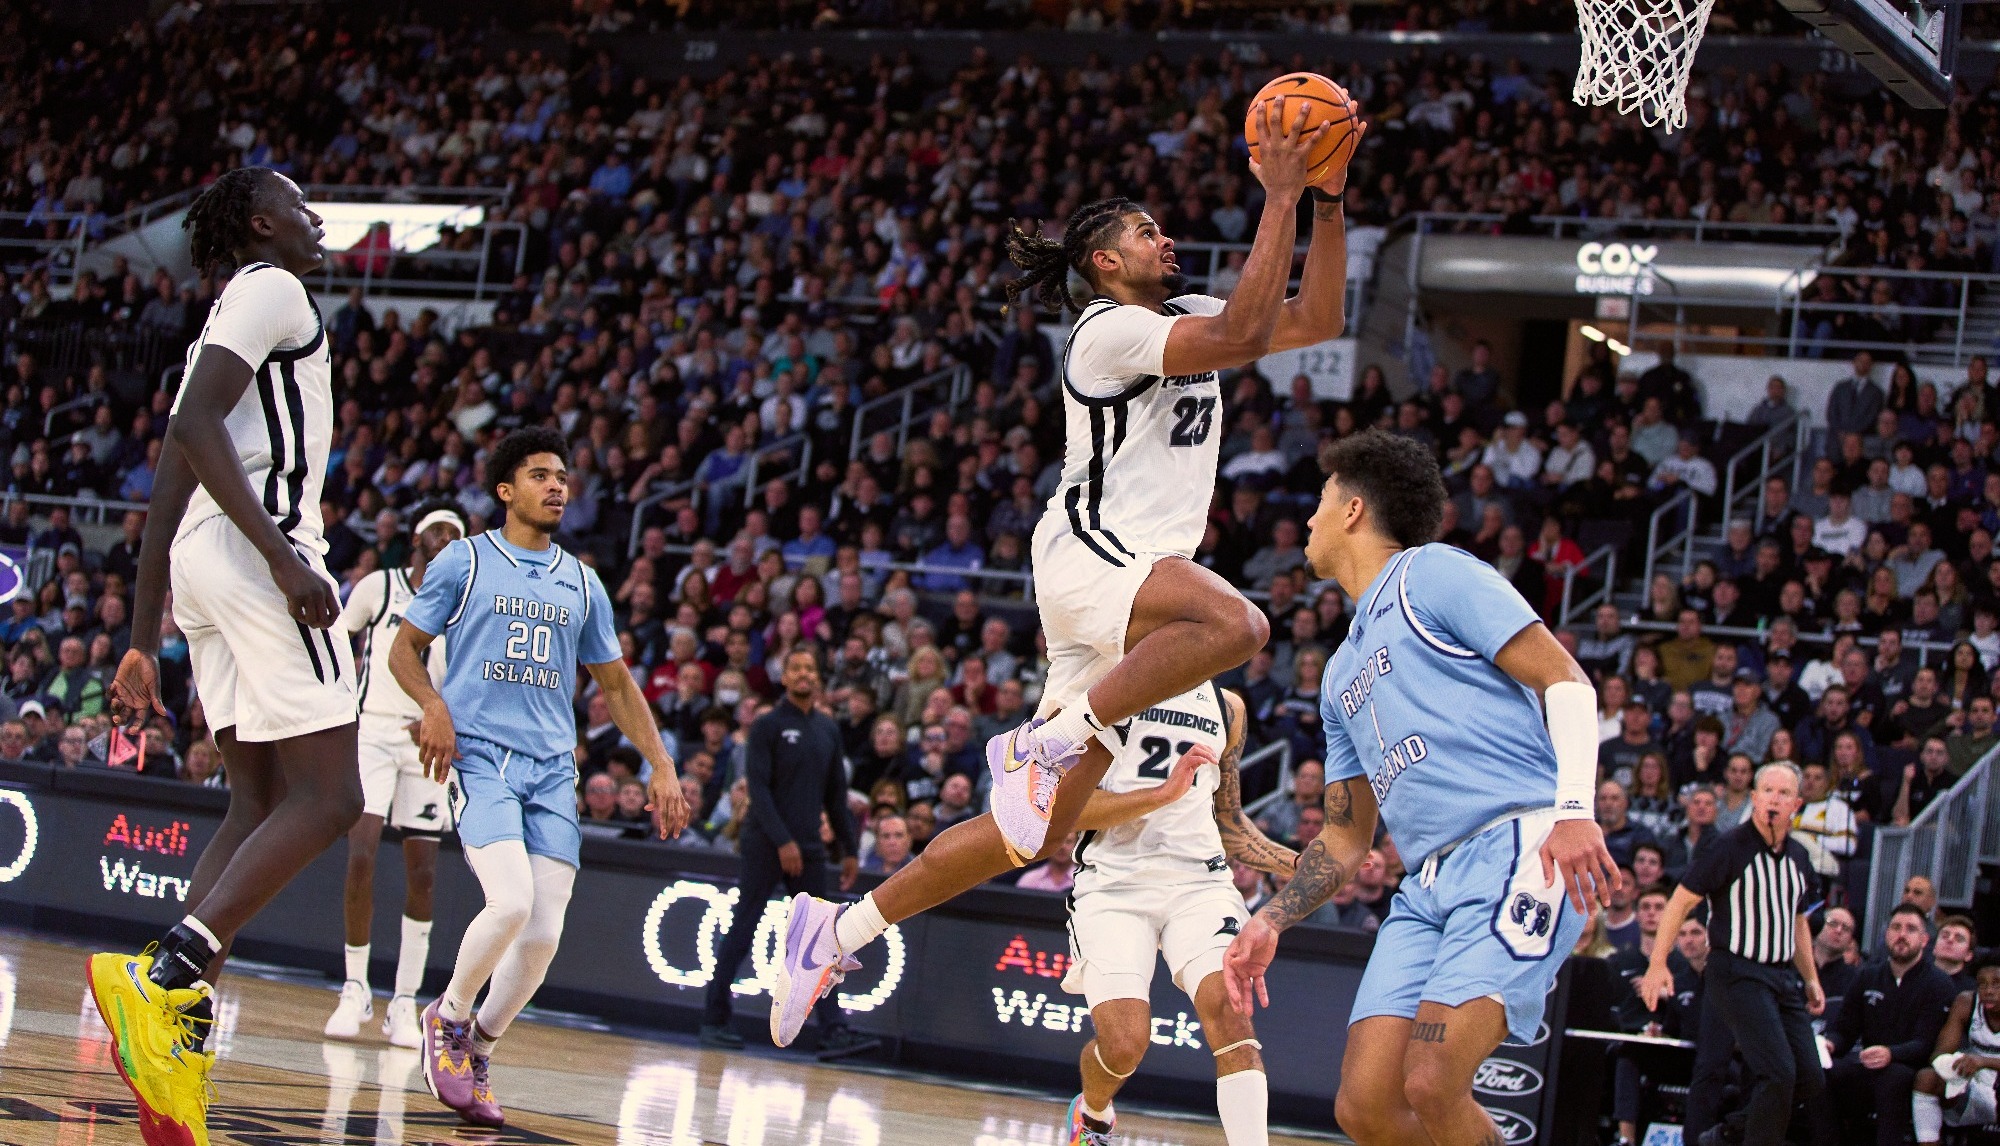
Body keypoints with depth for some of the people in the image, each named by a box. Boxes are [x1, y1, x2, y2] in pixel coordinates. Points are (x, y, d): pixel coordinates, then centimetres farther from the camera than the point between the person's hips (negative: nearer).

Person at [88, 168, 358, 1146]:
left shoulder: (228, 315, 27)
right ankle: (164, 978, -25)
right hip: (257, 543, -10)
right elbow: (195, 425, -18)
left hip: (203, 557, 10)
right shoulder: (270, 289, -2)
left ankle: (182, 1031, -4)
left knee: (259, 805, 7)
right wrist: (283, 552, -24)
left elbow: (168, 486, 25)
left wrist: (143, 640, 24)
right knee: (327, 797, -11)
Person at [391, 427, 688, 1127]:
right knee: (511, 902, -24)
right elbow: (404, 649, 8)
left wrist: (661, 767, 13)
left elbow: (616, 684, 23)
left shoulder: (581, 584, 17)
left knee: (543, 935, -7)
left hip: (553, 768, 4)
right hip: (478, 753, -4)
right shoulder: (465, 560, 6)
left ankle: (477, 1051, 16)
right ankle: (449, 1015, 3)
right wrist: (435, 706, -12)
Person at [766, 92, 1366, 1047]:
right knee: (1234, 624, -39)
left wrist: (1329, 200, 8)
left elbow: (1317, 318, 18)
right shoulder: (1110, 330, -9)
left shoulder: (1184, 318, 19)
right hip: (1089, 554, -9)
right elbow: (1243, 335, -23)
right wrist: (1279, 198, -20)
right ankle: (1046, 741, -27)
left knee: (1034, 829, 6)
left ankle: (843, 929, 14)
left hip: (1136, 583, 9)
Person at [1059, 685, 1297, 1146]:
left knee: (1228, 1009, -23)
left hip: (1198, 879, 4)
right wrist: (1163, 794, -18)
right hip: (1113, 883, -3)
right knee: (1124, 1045, -15)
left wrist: (1300, 865, 13)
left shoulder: (1227, 706, 17)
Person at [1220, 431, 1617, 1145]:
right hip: (1429, 885, 8)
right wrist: (1270, 921, 17)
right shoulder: (1342, 673, 27)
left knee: (1431, 1085, -23)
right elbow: (1347, 837, 31)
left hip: (1517, 851, -8)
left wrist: (1574, 810, -21)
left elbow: (1564, 681, -7)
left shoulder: (1435, 573, 3)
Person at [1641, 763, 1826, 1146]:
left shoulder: (1798, 856, 11)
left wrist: (1811, 978, 23)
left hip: (1782, 976, 7)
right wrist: (1658, 963, -15)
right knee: (1778, 1073, -19)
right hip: (1737, 973, -7)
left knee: (1811, 1081, 2)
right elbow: (1681, 901, -9)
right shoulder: (1730, 848, -9)